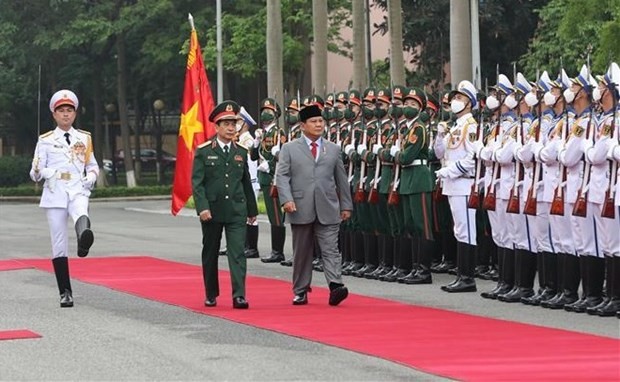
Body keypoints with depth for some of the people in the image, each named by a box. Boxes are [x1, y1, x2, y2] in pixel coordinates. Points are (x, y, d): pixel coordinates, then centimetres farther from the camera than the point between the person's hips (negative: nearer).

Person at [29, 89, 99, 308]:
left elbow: (92, 166, 23)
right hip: (55, 194, 0)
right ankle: (65, 292, 5)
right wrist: (41, 172, -17)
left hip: (78, 191, 0)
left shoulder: (84, 139, 16)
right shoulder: (46, 141, 9)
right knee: (59, 245, -2)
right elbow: (35, 174, 7)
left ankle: (84, 240, -71)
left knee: (81, 214, -38)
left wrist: (90, 179, 0)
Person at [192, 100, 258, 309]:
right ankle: (211, 295, 22)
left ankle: (239, 295, -14)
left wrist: (252, 210, 17)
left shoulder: (241, 153, 9)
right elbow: (197, 182, -7)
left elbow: (246, 183, 16)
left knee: (237, 252, -9)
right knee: (210, 253, 9)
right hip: (212, 211, -1)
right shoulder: (203, 151, -2)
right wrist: (202, 207, -18)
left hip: (236, 211, 1)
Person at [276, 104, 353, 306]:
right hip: (301, 209, -1)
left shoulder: (333, 149, 13)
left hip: (327, 209, 1)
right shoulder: (289, 149, 6)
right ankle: (300, 292, 14)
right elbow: (282, 176, -1)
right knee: (302, 252, 7)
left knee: (330, 249, -10)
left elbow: (341, 179, 15)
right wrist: (286, 199, -15)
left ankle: (336, 286, -20)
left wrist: (346, 205, 12)